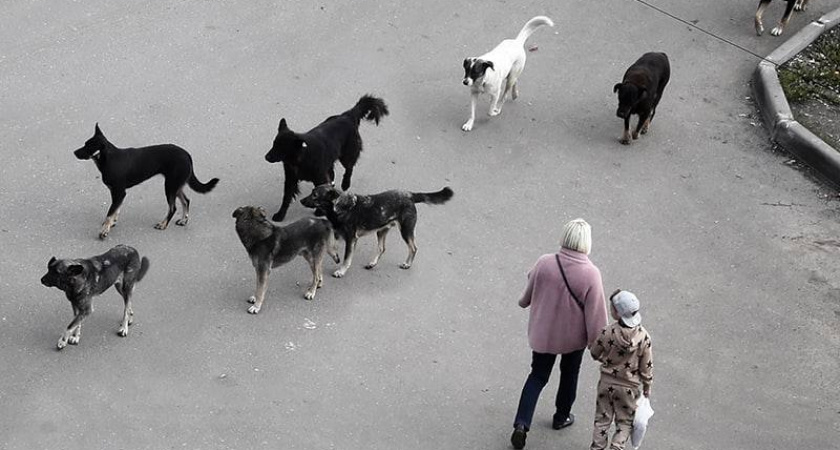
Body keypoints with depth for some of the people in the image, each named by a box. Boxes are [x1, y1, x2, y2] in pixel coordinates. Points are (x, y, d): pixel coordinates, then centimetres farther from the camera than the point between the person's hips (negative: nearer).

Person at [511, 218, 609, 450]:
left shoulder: (544, 263, -19)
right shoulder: (591, 274, -26)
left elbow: (527, 296, -3)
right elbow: (596, 314, -20)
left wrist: (524, 301, 21)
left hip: (542, 333, 1)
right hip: (573, 336, -1)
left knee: (537, 376, 17)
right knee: (569, 374, 25)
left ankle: (522, 423, 4)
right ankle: (561, 417, 43)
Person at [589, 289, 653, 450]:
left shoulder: (607, 333, -20)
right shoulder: (644, 337, -18)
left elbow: (594, 353, -3)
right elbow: (646, 366, -9)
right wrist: (647, 387, 6)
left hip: (607, 383, 0)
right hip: (629, 387, 0)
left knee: (602, 418, 17)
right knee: (625, 421, 16)